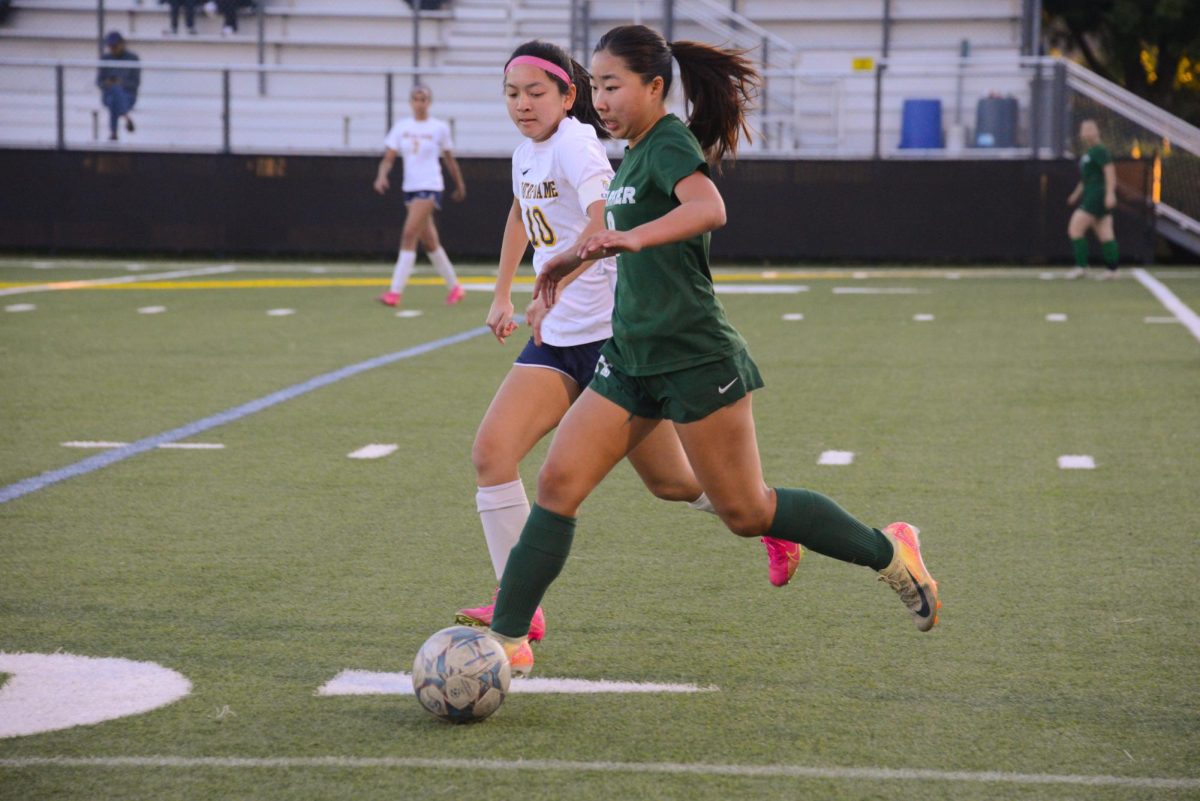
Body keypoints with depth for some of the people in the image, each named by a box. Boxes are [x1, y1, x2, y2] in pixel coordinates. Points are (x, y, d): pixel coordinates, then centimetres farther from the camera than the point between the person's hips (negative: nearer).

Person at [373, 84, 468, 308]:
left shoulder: (440, 128, -2)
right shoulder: (401, 127, 6)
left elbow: (449, 159, 10)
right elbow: (388, 157, 1)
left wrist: (459, 185, 18)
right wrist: (381, 176, -18)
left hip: (430, 187, -5)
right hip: (410, 187, 5)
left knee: (409, 235, -16)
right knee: (429, 241, 11)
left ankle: (396, 292, -18)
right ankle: (454, 287, 26)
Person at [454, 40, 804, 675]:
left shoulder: (574, 142, -16)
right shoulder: (526, 150, 10)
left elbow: (605, 221, -33)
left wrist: (552, 290, -42)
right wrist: (502, 295, 30)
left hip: (615, 332, -7)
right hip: (557, 338, 8)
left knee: (671, 482, 5)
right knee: (491, 454, -12)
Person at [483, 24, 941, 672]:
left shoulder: (669, 142, -13)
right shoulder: (635, 154, 14)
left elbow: (709, 209, -35)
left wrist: (634, 237, -49)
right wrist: (573, 258, 40)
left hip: (693, 357, -8)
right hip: (631, 358, 8)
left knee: (744, 512, 0)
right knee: (558, 483, -3)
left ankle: (888, 551, 17)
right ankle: (506, 638, -2)